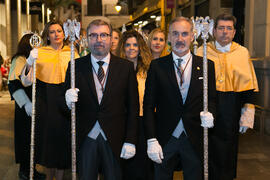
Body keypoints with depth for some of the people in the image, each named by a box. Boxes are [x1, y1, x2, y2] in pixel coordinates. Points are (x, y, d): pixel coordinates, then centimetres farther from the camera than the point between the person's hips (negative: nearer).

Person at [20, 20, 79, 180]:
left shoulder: (72, 53, 7)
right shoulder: (39, 52, 2)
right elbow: (26, 81, -4)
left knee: (63, 138, 3)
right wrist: (29, 64, -19)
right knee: (48, 137, 7)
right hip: (45, 102, 0)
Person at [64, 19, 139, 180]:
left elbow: (133, 107, -1)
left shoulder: (126, 67, 0)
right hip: (85, 138, 1)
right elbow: (65, 106, 3)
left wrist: (130, 141, -6)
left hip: (115, 141, 0)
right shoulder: (76, 66, 2)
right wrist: (68, 101, -21)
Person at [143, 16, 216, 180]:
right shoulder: (157, 66, -1)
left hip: (194, 140, 1)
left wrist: (210, 114, -15)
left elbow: (212, 99, 8)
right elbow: (149, 105, -2)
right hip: (165, 140, 0)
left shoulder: (206, 65, 2)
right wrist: (151, 140, -8)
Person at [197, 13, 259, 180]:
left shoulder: (242, 53, 4)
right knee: (207, 153, 6)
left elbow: (249, 86, 3)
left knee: (227, 158, 10)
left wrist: (247, 114, -3)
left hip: (231, 115, 1)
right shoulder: (202, 52, 2)